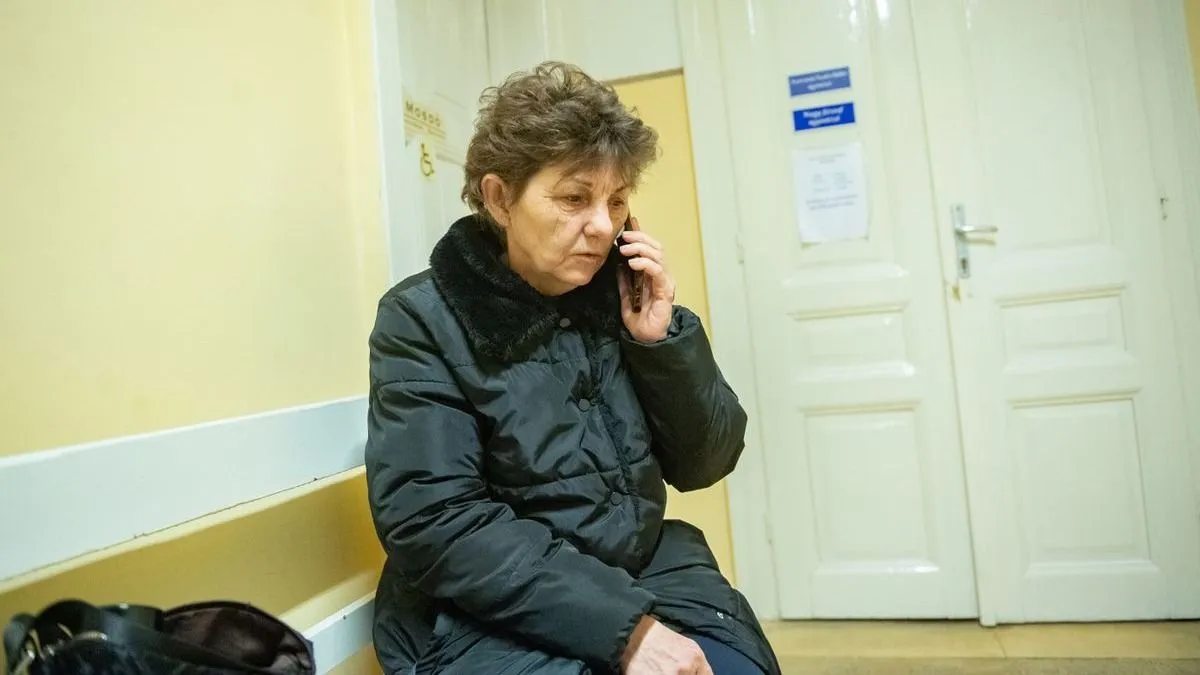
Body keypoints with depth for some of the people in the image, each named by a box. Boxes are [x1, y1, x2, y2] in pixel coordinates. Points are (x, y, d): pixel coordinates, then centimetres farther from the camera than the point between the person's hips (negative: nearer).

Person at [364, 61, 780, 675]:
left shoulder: (622, 294, 1)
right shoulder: (423, 321, -9)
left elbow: (703, 463, 4)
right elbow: (436, 526, -17)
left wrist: (663, 338, -12)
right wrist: (623, 625, -22)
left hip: (646, 575, 4)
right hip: (492, 618, -3)